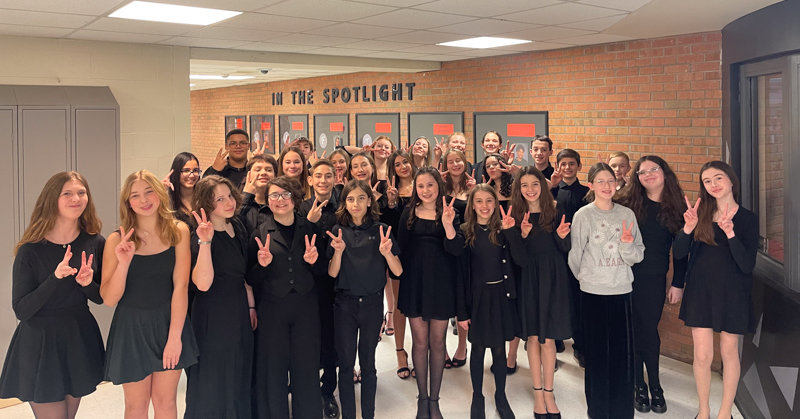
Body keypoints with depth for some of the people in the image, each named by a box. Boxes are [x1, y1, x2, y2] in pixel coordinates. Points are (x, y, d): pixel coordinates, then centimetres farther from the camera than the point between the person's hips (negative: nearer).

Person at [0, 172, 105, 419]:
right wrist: (56, 277, -28)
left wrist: (87, 283, -17)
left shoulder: (95, 243, -4)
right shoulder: (30, 250, -13)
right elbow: (21, 310, -15)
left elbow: (101, 297, 5)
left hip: (80, 340, 4)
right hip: (41, 345, -4)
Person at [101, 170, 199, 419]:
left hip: (169, 322, 1)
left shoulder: (178, 232, -7)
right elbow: (109, 299, -11)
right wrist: (124, 262, -26)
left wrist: (174, 336, -14)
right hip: (131, 328, 0)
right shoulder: (117, 240, -9)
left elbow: (180, 285, -10)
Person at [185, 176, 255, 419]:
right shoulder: (201, 236, -18)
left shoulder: (237, 226, 4)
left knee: (240, 377, 19)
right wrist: (205, 242, -37)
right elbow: (203, 283, -31)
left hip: (239, 311, 7)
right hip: (213, 316, -7)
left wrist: (251, 305, 14)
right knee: (213, 381, 6)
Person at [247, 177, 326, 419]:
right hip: (271, 308, -1)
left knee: (307, 368, 6)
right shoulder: (260, 233, 0)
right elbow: (251, 280, 1)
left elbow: (322, 271, 11)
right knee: (273, 370, 5)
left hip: (305, 307, 1)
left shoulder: (308, 229, 5)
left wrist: (313, 261, -10)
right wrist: (261, 264, -18)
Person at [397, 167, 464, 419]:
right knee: (420, 342, 7)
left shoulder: (450, 213, -3)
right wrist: (399, 279, 3)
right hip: (414, 282, 1)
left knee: (437, 342, 7)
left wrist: (448, 225, -31)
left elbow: (456, 249, -14)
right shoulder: (409, 213, 2)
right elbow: (401, 248, 5)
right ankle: (422, 398, 19)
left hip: (441, 283, -1)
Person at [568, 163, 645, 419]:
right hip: (593, 292, -2)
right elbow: (576, 255, 0)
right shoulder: (583, 216, -5)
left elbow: (638, 256, 2)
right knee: (596, 352, 3)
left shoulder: (627, 214, 3)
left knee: (623, 351, 3)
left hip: (622, 290, 2)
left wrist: (627, 244, -16)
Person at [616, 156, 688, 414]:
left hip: (655, 280, 1)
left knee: (649, 332, 7)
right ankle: (640, 387, 21)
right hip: (628, 277, 0)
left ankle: (654, 386, 24)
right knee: (634, 332, 6)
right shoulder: (627, 205, -3)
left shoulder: (676, 209, 2)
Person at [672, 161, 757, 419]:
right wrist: (688, 228, -23)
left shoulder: (747, 218, -6)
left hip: (732, 293, -1)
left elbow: (747, 265, -13)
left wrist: (730, 233, -27)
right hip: (700, 290, 1)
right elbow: (679, 253, -5)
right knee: (702, 356, 3)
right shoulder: (700, 212, 0)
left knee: (729, 352, 11)